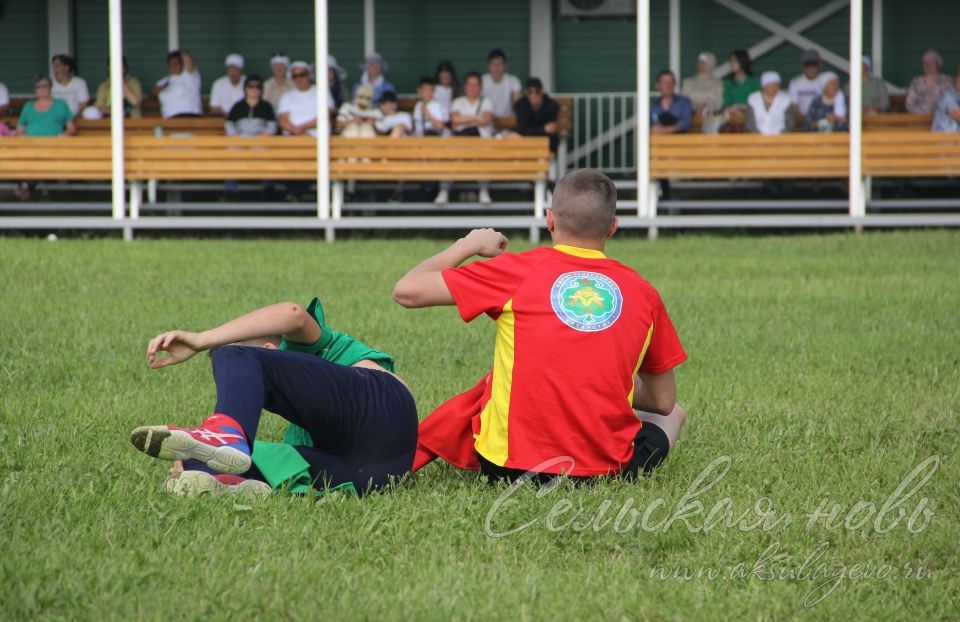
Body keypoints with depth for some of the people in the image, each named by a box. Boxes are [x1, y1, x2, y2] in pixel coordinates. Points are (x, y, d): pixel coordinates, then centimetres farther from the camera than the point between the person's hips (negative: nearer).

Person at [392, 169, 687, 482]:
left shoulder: (518, 270, -7)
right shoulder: (643, 293, 0)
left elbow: (407, 291, -6)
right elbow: (663, 400, 9)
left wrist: (468, 245, 11)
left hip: (508, 466, -1)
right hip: (607, 466, 1)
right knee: (671, 415, 31)